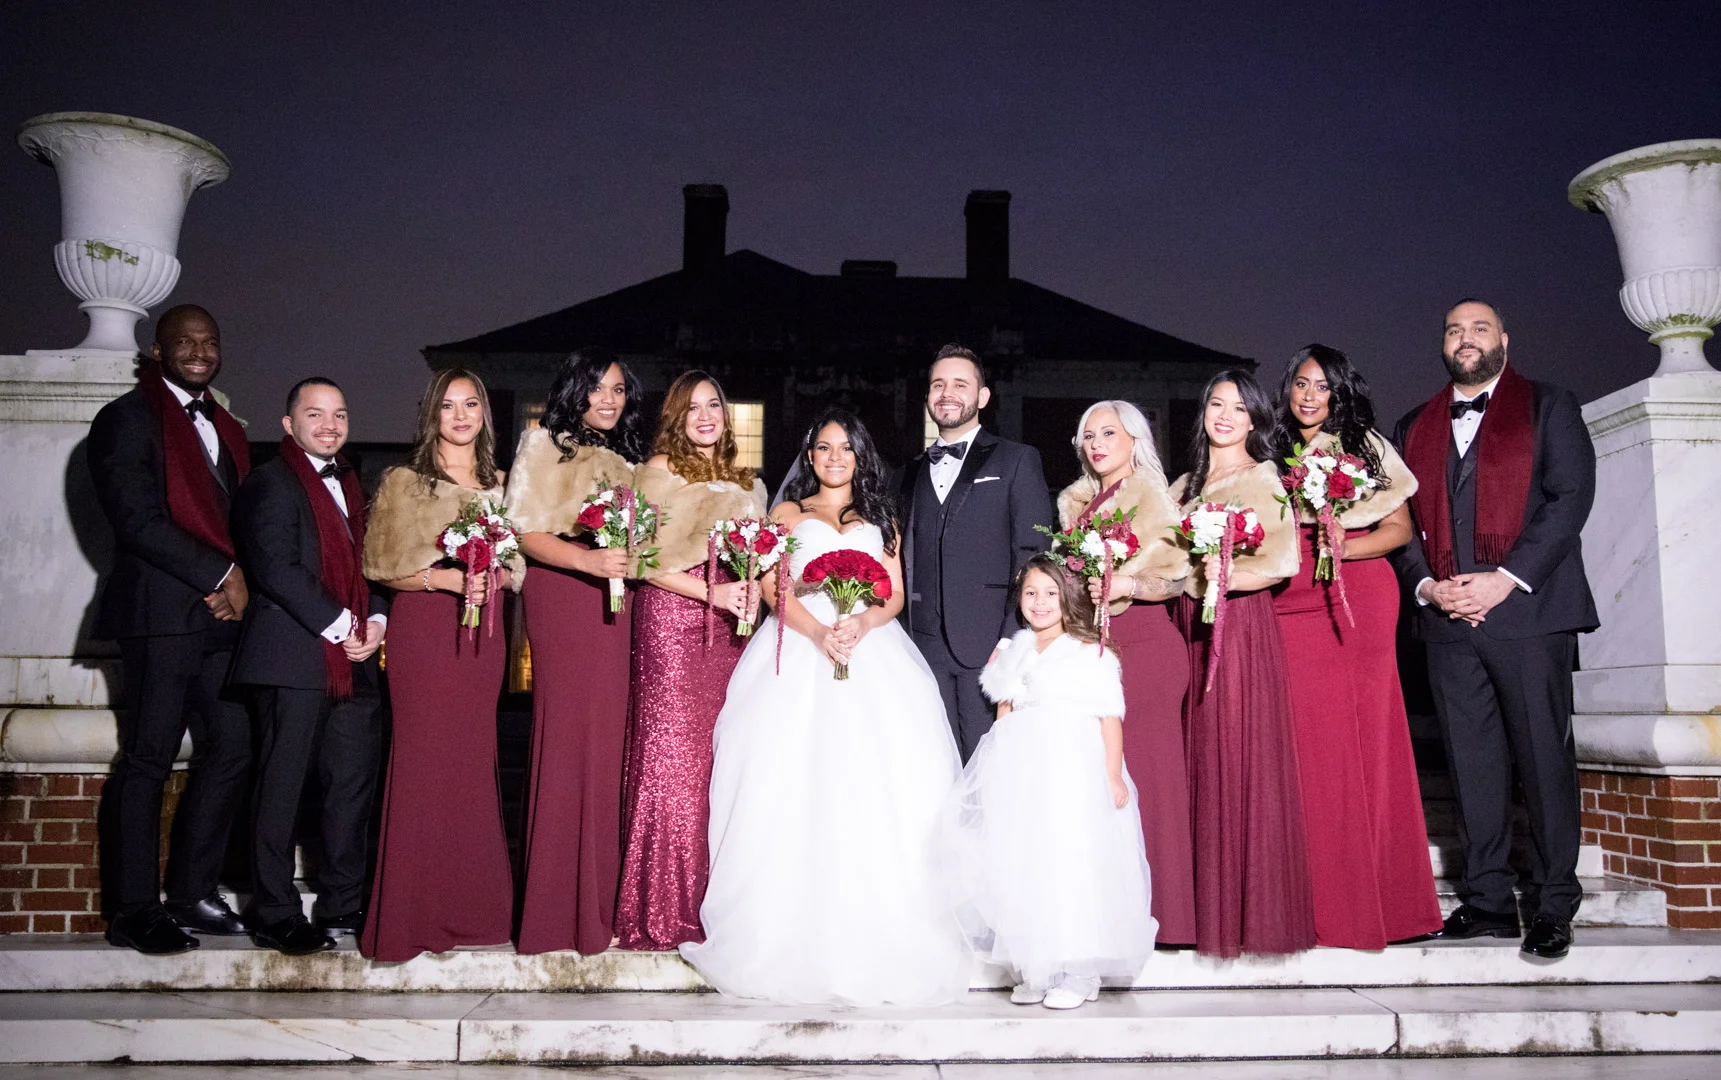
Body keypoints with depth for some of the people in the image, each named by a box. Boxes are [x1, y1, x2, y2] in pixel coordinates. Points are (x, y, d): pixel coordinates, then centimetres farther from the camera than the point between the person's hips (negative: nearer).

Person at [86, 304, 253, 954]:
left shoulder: (226, 429, 21)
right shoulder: (126, 419, -2)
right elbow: (137, 520, -13)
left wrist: (235, 584, 0)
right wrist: (221, 576, -13)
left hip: (220, 614, 7)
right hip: (160, 614, -7)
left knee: (232, 747, 5)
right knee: (147, 760, -2)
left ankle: (191, 894, 17)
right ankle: (133, 912, 7)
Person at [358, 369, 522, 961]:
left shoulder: (500, 484, 15)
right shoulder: (403, 481, 3)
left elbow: (519, 562, 17)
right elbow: (380, 566, -2)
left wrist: (495, 576, -4)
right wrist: (444, 578, -14)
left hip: (482, 631, 4)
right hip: (423, 629, -3)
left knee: (475, 760, 4)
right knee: (422, 759, -6)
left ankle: (472, 906, 12)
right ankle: (415, 912, 2)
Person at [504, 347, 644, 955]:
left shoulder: (628, 458, 23)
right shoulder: (543, 445, 5)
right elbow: (527, 533, -4)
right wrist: (590, 561, -18)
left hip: (616, 602, 5)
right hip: (561, 600, -5)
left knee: (611, 744, 0)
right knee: (567, 739, -9)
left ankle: (602, 901, 7)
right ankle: (558, 907, -1)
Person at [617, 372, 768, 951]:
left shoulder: (749, 485, 21)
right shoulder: (658, 472, 4)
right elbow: (645, 559, -4)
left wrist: (753, 592, 2)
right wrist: (712, 592, -13)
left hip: (729, 628, 5)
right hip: (672, 623, -5)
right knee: (672, 761, -8)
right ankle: (662, 913, -2)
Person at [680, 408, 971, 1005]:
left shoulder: (879, 518, 22)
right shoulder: (789, 513, 18)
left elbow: (895, 594, 11)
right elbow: (772, 586, 3)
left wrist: (861, 624, -11)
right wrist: (818, 632, -15)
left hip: (872, 652, 1)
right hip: (800, 649, -1)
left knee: (873, 790, -11)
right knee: (795, 788, -12)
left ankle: (877, 939, -6)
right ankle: (794, 937, -9)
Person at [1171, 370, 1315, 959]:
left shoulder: (1262, 479, -1)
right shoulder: (1186, 484, 19)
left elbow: (1283, 560, -15)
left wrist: (1229, 574, -27)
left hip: (1240, 626, -6)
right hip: (1192, 627, 6)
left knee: (1241, 761, -5)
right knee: (1201, 762, 5)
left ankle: (1253, 909, 4)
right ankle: (1209, 907, 12)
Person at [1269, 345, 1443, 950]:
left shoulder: (1364, 446, 10)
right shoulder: (1272, 456, 16)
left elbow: (1399, 528, 4)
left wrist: (1341, 547, -10)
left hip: (1359, 602, -2)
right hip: (1292, 608, 2)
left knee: (1366, 739, -4)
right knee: (1309, 744, -4)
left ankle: (1381, 899, 6)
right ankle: (1323, 904, 3)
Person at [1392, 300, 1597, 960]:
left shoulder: (1548, 408, 6)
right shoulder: (1414, 428, 18)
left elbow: (1571, 496, -4)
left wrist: (1507, 578, -14)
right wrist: (1426, 585, -4)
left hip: (1529, 609, -3)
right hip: (1447, 618, 4)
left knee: (1544, 759, 0)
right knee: (1472, 764, 6)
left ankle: (1553, 906, 9)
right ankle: (1487, 900, 13)